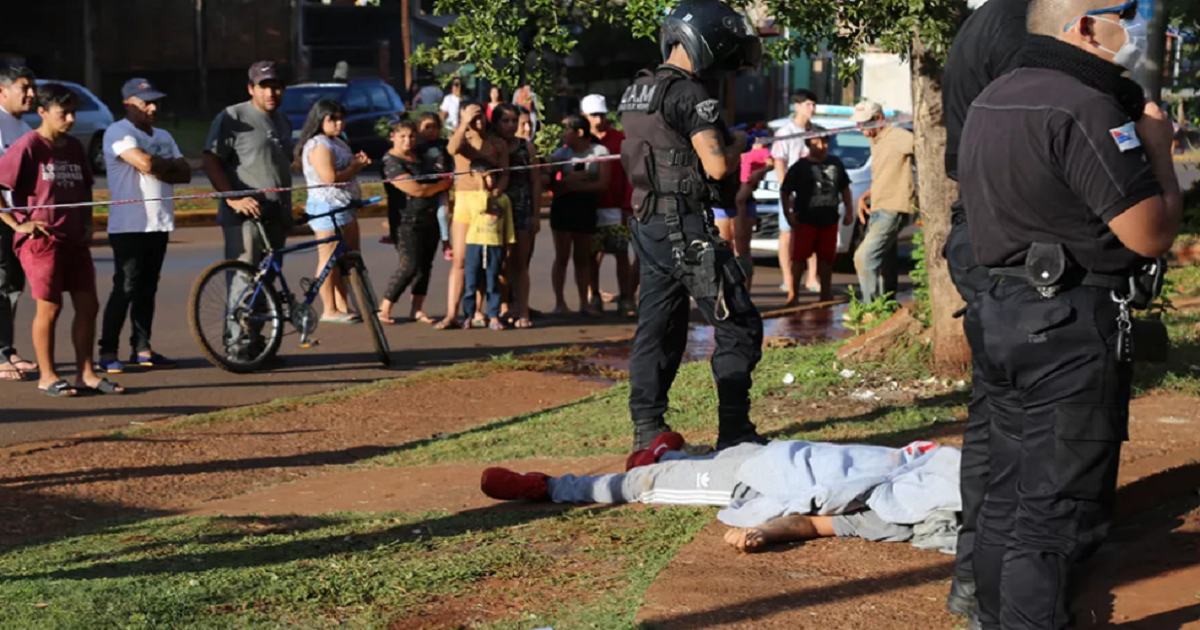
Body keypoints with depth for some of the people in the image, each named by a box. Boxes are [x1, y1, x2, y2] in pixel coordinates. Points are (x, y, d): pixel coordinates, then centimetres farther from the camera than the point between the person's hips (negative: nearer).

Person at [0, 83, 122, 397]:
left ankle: (86, 373, 14)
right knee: (50, 307, -2)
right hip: (42, 239, -7)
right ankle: (47, 377, 9)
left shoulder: (75, 147, 12)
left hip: (74, 239, 7)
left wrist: (87, 223, 13)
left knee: (88, 305, 6)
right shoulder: (28, 146, -9)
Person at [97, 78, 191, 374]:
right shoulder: (118, 132, -7)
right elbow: (145, 163, -22)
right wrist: (170, 165, -3)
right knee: (125, 288, -9)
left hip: (159, 224, 7)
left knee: (147, 288, 10)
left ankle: (141, 349, 16)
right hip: (128, 224, -7)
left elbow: (185, 173, 8)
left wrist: (159, 168, -10)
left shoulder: (163, 136, 18)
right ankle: (108, 352, -6)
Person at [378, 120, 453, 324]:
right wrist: (444, 184, -5)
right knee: (410, 265, -13)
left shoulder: (422, 155, 13)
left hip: (430, 219, 7)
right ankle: (384, 308, -3)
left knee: (425, 264, 5)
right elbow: (417, 190, -18)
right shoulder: (391, 162, -11)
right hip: (406, 221, -7)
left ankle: (417, 310, 11)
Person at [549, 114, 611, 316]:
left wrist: (576, 186, -13)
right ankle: (559, 302, 2)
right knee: (562, 256, -1)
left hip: (587, 207, 0)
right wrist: (569, 180, -17)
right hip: (564, 206, 0)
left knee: (583, 257, 5)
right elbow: (549, 182, -3)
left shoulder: (599, 152, -1)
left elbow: (603, 184, -8)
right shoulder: (561, 153, 3)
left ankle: (584, 303, 10)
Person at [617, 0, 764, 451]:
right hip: (684, 225, -9)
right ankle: (734, 432, -5)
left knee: (657, 328, 13)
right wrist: (736, 144, 0)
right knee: (738, 326, -3)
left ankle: (647, 430, 12)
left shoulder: (637, 92, 15)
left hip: (647, 223, 9)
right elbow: (716, 165, -20)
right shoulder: (688, 94, -14)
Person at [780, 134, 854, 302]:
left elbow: (845, 188, 15)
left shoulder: (835, 163, 5)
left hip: (829, 220, 4)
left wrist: (849, 211, 9)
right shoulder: (800, 167, -7)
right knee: (799, 257, -5)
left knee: (826, 257, 13)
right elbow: (785, 192, -6)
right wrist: (788, 214, -14)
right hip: (805, 221, -4)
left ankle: (826, 293, 26)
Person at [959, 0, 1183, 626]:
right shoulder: (1084, 110, -20)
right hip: (1073, 330, -10)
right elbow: (1151, 234, -19)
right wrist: (1158, 148, -2)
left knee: (1009, 492, 18)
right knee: (1059, 509, -5)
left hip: (1004, 312, 10)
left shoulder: (991, 100, 11)